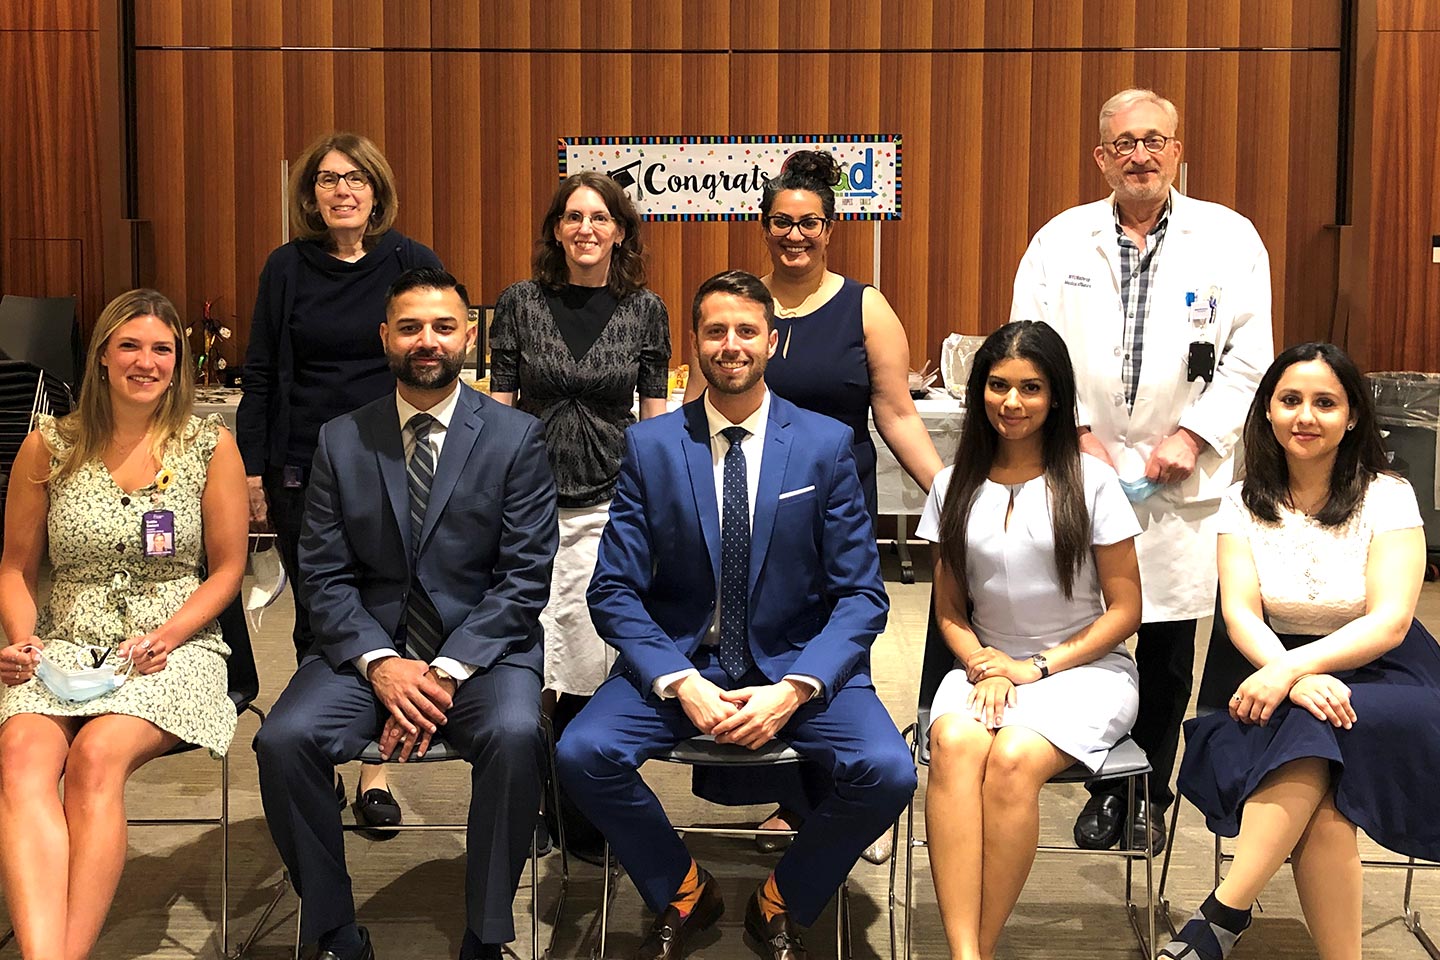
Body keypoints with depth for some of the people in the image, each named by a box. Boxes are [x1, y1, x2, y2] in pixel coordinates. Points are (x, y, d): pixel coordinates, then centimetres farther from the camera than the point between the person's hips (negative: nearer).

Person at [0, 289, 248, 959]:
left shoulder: (212, 447, 5)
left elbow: (227, 570, 6)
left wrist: (167, 636, -10)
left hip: (173, 650, -1)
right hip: (63, 649, 1)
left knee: (97, 755, -33)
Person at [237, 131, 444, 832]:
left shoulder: (413, 263, 1)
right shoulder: (286, 268, 5)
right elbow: (260, 375, 8)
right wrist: (251, 470, 2)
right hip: (303, 471, 2)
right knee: (316, 620, 9)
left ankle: (376, 771, 13)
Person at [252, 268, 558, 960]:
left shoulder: (517, 437, 0)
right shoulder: (341, 442, 7)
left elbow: (525, 578, -5)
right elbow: (324, 576, 3)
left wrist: (448, 671, -16)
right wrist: (380, 663, -15)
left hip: (482, 647, -2)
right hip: (369, 649, 2)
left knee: (514, 736, -32)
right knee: (284, 740, -23)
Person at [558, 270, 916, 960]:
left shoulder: (826, 445, -1)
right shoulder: (650, 446, 0)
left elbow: (861, 594, -2)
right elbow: (614, 592, -1)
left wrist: (793, 691, -17)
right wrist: (683, 685, -17)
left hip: (798, 666, 0)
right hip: (676, 663, 1)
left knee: (888, 772, -25)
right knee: (582, 753, -24)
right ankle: (682, 893, 6)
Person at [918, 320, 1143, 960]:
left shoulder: (1091, 482, -1)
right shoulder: (956, 487, 9)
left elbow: (1124, 609, 0)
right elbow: (949, 611, 12)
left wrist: (1037, 667, -10)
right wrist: (983, 664, -9)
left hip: (1083, 666, -2)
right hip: (986, 665, 3)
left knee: (1012, 758, -33)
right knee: (954, 744, -32)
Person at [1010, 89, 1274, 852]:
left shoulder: (1230, 238, 3)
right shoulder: (1060, 240, 6)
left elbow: (1249, 357, 0)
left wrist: (1193, 434, -10)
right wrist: (1076, 431, -8)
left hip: (1183, 480, 0)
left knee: (1170, 646, 7)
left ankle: (1153, 794, 23)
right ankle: (1105, 788, 21)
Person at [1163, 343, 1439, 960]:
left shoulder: (1386, 497, -2)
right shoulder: (1245, 504, 6)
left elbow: (1389, 622, -13)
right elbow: (1240, 612, -7)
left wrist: (1292, 668, -29)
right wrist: (1296, 677, -28)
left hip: (1383, 675, -2)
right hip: (1278, 674, 2)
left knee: (1311, 735, -35)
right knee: (1320, 805, -31)